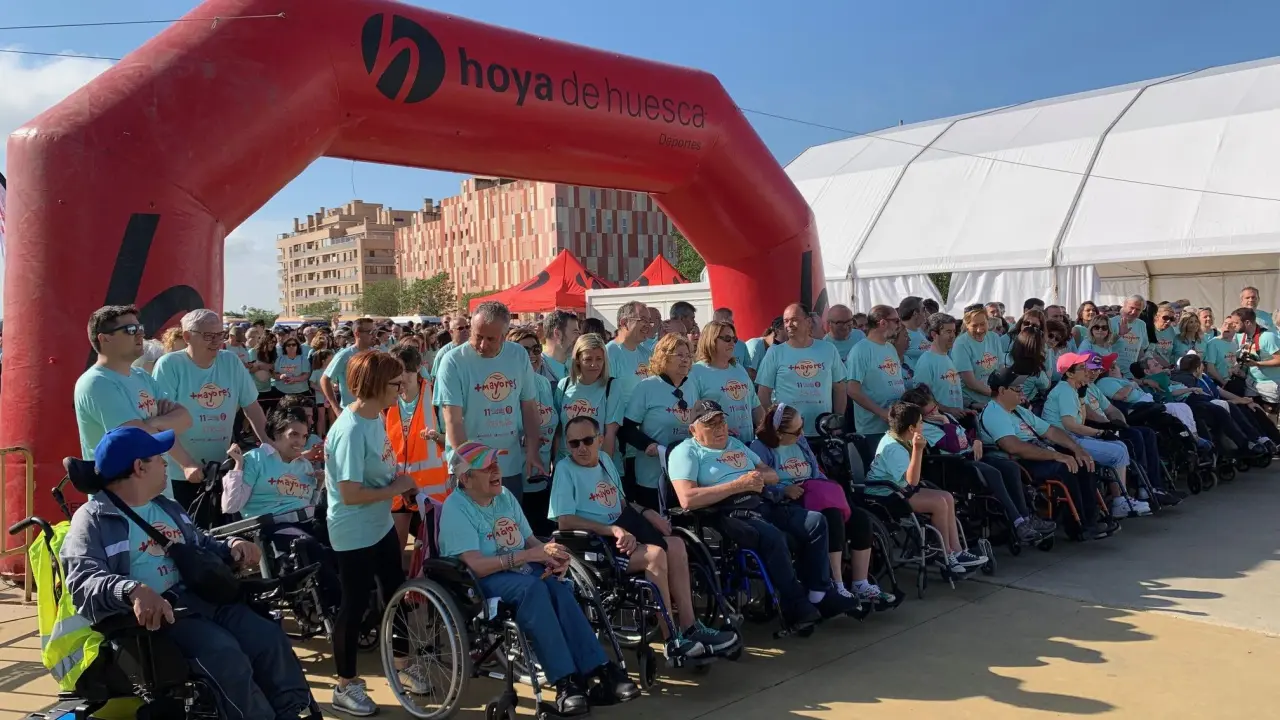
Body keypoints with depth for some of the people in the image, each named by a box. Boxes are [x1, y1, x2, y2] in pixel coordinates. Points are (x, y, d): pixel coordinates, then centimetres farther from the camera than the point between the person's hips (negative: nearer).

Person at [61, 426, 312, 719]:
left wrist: (231, 546, 9)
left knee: (270, 637, -11)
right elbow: (82, 579, -19)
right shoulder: (93, 518, -3)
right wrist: (133, 590, -40)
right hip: (154, 613, -7)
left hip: (198, 597, 7)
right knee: (222, 650, -30)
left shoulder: (166, 507, 23)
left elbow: (201, 546, 34)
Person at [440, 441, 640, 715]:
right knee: (531, 586, -35)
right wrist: (530, 555, -27)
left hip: (518, 570, 6)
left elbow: (530, 540, 12)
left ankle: (597, 669, -28)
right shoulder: (456, 508, -13)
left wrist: (551, 556, -12)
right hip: (475, 581, -6)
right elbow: (476, 565, -23)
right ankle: (564, 680, -35)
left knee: (557, 585, -27)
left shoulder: (505, 496, 10)